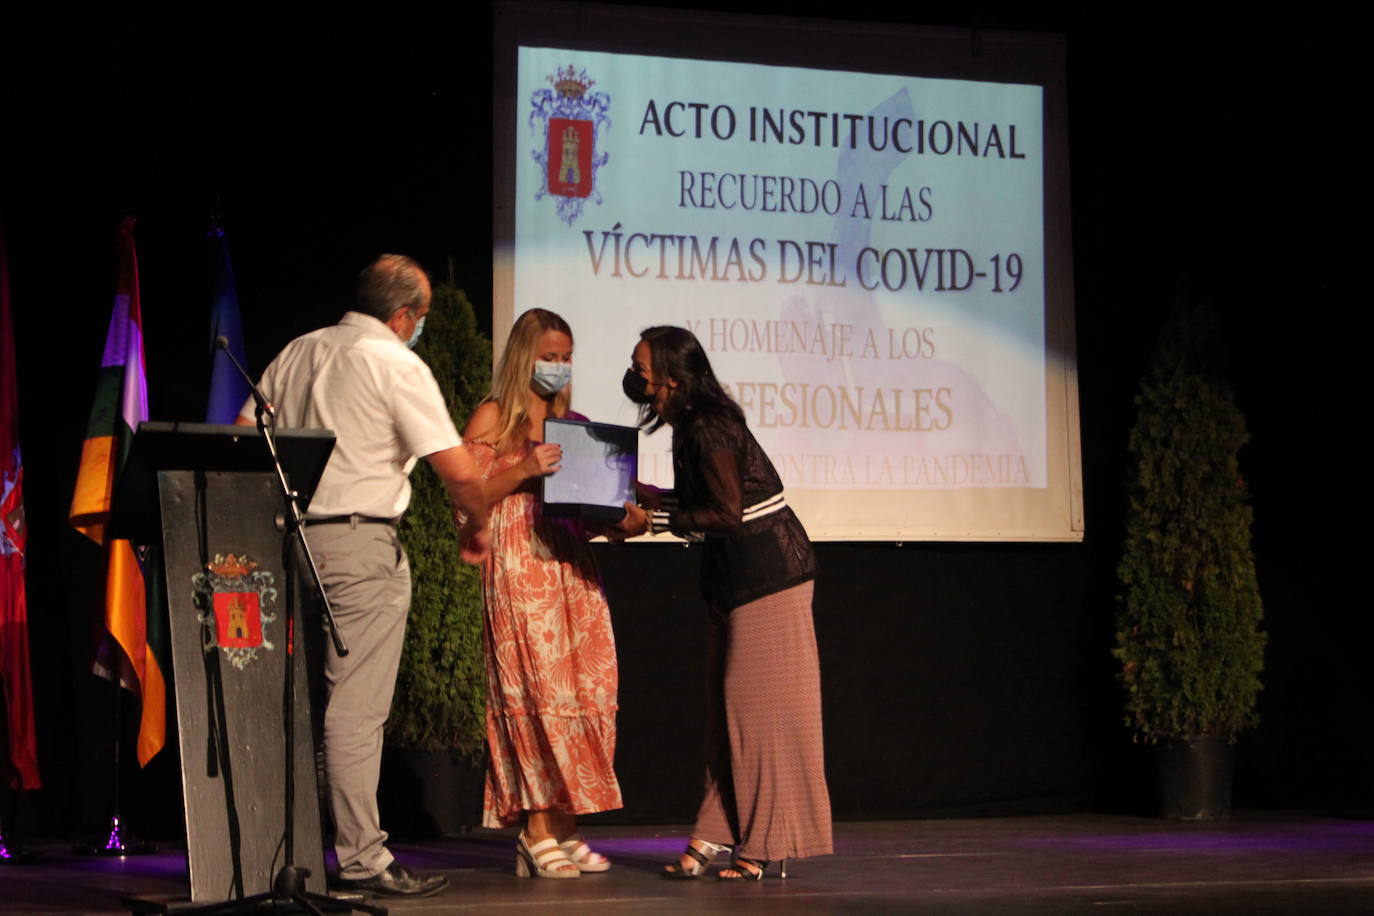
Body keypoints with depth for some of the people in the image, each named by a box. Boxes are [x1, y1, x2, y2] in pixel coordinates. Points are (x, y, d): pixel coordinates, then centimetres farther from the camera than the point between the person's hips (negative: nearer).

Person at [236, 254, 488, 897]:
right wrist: (475, 529, 7)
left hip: (289, 538, 7)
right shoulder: (397, 366, -6)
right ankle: (361, 858, -5)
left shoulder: (296, 354, 14)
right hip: (360, 543, -7)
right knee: (355, 707, -7)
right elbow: (459, 471, -10)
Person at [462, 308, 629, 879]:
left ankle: (564, 830, 4)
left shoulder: (574, 424, 20)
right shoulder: (493, 418, 3)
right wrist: (524, 470, -16)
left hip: (573, 564, 6)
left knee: (585, 695, 0)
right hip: (519, 567, -6)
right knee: (537, 693, -11)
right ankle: (537, 834, -8)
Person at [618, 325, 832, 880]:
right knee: (726, 704, 9)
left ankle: (766, 843, 0)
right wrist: (646, 495, 10)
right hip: (735, 575, 10)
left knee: (759, 704, -6)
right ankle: (716, 833, 12)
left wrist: (654, 519, -17)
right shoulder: (691, 423, 10)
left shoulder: (708, 428, -20)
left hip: (768, 573, -10)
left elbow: (728, 513, -22)